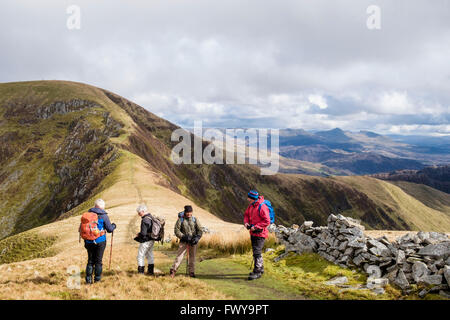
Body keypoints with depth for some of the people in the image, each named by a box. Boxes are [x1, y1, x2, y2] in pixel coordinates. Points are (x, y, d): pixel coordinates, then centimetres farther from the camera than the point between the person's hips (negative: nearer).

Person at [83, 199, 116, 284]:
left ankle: (88, 278, 9)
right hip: (100, 241, -3)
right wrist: (114, 226, 16)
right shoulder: (103, 215, -10)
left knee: (90, 260, 13)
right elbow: (110, 229, -7)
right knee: (98, 260, 9)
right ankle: (97, 278, 14)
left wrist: (85, 241, 16)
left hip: (89, 241, 3)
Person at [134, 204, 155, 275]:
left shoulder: (145, 220, -22)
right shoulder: (151, 217, 7)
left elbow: (143, 233, -25)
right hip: (151, 240, 9)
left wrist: (138, 235, -5)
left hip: (146, 241, -9)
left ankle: (141, 272, 6)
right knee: (150, 255, 17)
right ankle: (151, 271, 24)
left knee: (140, 256, 2)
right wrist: (140, 234, 10)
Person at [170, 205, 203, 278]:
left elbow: (200, 230, 5)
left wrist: (197, 237, -12)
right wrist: (184, 237, -17)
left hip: (193, 242, 2)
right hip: (184, 241, -2)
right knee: (179, 255, -11)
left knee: (192, 257, 6)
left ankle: (192, 272, 14)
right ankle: (173, 270, -11)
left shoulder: (195, 219, 5)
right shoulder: (180, 219, -1)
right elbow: (177, 231, -6)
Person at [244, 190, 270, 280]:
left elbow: (267, 222, -22)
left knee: (257, 252, -11)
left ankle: (257, 272, -5)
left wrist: (256, 227, -22)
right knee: (256, 251, 18)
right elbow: (246, 215, 19)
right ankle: (260, 268, 32)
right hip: (253, 232, 9)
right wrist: (246, 222, -2)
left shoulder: (262, 207, -21)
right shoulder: (251, 206, 6)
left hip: (260, 233, -9)